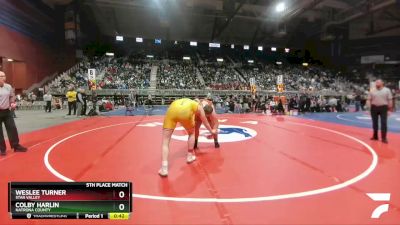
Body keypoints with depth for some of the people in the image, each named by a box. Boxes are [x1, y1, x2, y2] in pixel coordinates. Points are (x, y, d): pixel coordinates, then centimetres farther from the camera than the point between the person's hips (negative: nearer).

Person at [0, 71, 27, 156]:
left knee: (12, 128, 6)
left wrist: (12, 103, 1)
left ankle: (16, 146, 16)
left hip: (7, 111, 4)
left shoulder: (8, 87, 4)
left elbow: (12, 96, 18)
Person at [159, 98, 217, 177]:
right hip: (185, 112, -2)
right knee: (191, 133, 29)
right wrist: (212, 131, 64)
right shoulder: (199, 107, 33)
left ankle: (164, 168, -5)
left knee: (165, 140, 6)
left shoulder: (182, 101, 44)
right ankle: (190, 156, 36)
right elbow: (205, 122, 44)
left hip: (172, 109, 3)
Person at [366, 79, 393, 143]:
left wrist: (390, 108, -4)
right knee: (375, 122, 9)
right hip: (374, 108, 2)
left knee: (384, 123, -3)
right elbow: (369, 100, 6)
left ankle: (384, 138, 2)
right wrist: (369, 107, -7)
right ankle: (375, 136, 21)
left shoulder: (387, 90, 1)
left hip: (383, 107, -2)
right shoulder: (372, 91, 6)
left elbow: (390, 100, 0)